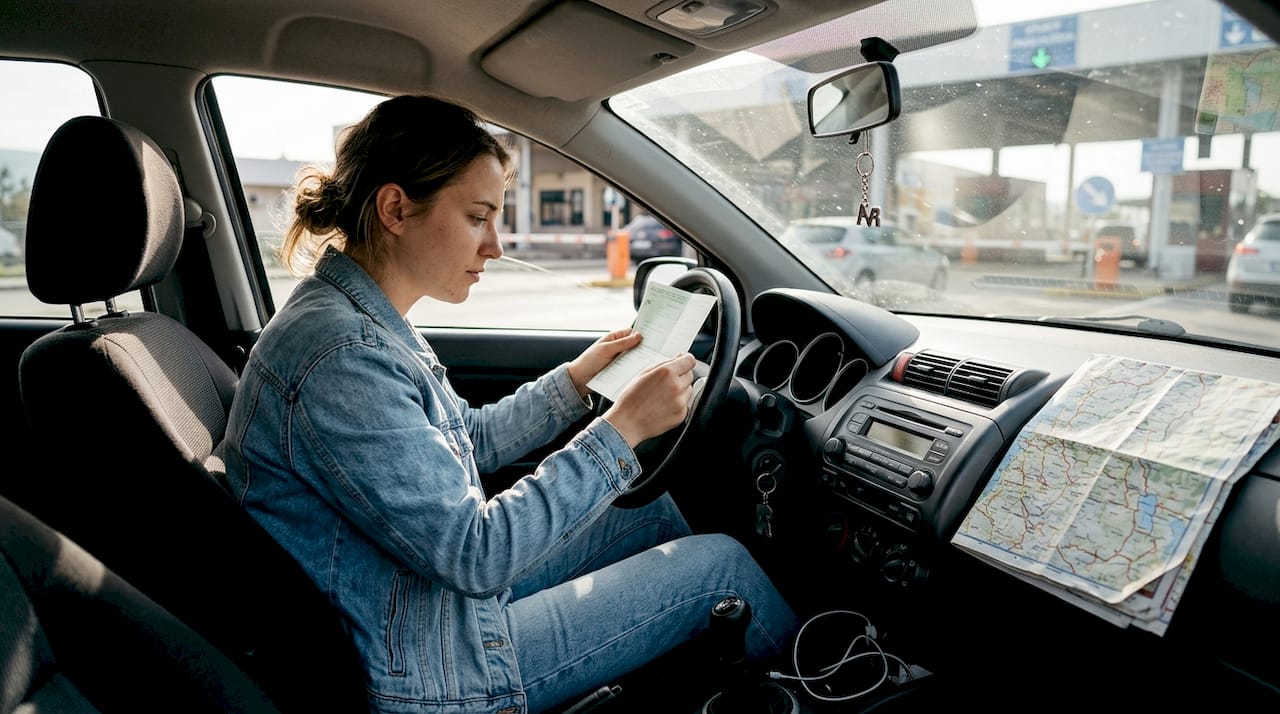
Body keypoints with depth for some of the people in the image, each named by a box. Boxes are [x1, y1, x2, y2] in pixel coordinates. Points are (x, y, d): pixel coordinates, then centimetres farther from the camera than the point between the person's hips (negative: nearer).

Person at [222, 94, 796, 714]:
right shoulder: (342, 359, -29)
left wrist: (576, 379, 5)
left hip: (455, 581, 10)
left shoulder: (365, 320, 2)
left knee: (656, 511, 15)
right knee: (720, 563, -4)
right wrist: (621, 430, -24)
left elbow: (470, 440, 14)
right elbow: (477, 554, -28)